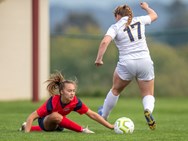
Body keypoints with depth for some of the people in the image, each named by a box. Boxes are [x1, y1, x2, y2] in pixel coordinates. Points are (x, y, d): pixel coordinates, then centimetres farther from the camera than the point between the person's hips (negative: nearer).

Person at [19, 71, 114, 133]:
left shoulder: (75, 102, -27)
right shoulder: (53, 102, -37)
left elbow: (92, 114, -21)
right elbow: (32, 116, -36)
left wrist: (111, 126, -23)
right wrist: (26, 133, -46)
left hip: (57, 124, 5)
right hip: (44, 121, -5)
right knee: (55, 116, -38)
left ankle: (26, 127, 51)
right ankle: (82, 130, -31)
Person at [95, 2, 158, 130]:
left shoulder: (115, 27, 0)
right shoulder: (139, 21, 10)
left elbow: (105, 42, -17)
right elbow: (154, 15, 30)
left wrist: (99, 59, -11)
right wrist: (146, 7, 49)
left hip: (126, 64, -2)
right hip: (145, 62, 2)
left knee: (116, 90, 22)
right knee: (148, 95, 9)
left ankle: (104, 116, 37)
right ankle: (148, 110, -25)